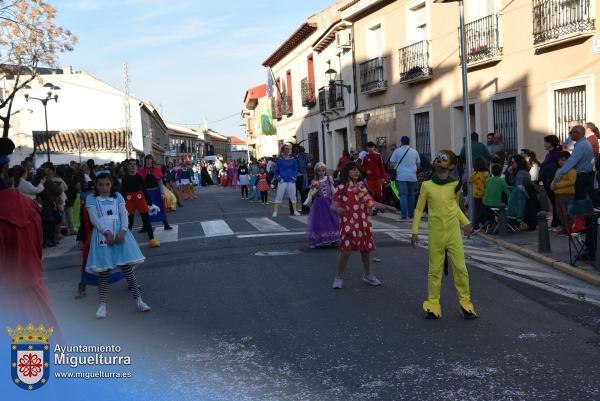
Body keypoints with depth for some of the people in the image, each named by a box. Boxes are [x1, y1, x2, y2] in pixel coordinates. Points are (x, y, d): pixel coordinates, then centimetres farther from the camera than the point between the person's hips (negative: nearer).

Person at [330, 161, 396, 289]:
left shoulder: (361, 186, 9)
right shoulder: (342, 188, -5)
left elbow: (370, 203, 13)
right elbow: (333, 206, -9)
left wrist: (386, 207, 11)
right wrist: (337, 209, -32)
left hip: (363, 224, 4)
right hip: (348, 224, -4)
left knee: (365, 250, 12)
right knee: (346, 251, -7)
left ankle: (368, 275, 31)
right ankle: (339, 278, 9)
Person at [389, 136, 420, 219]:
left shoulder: (397, 151, -2)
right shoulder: (414, 152, 6)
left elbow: (391, 164, -2)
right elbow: (418, 165, 13)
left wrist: (396, 168, 18)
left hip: (401, 176, -2)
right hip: (412, 177, 2)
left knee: (403, 195, -2)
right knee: (411, 195, 12)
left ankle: (404, 214, -9)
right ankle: (411, 214, 16)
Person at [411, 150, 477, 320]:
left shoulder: (456, 184, 1)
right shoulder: (427, 185, -3)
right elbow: (419, 209, 3)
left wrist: (465, 223, 9)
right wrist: (415, 231, 1)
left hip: (454, 232, 1)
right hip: (435, 234, -1)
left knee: (460, 267, 2)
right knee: (435, 269, 6)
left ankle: (465, 302, 16)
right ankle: (433, 304, 17)